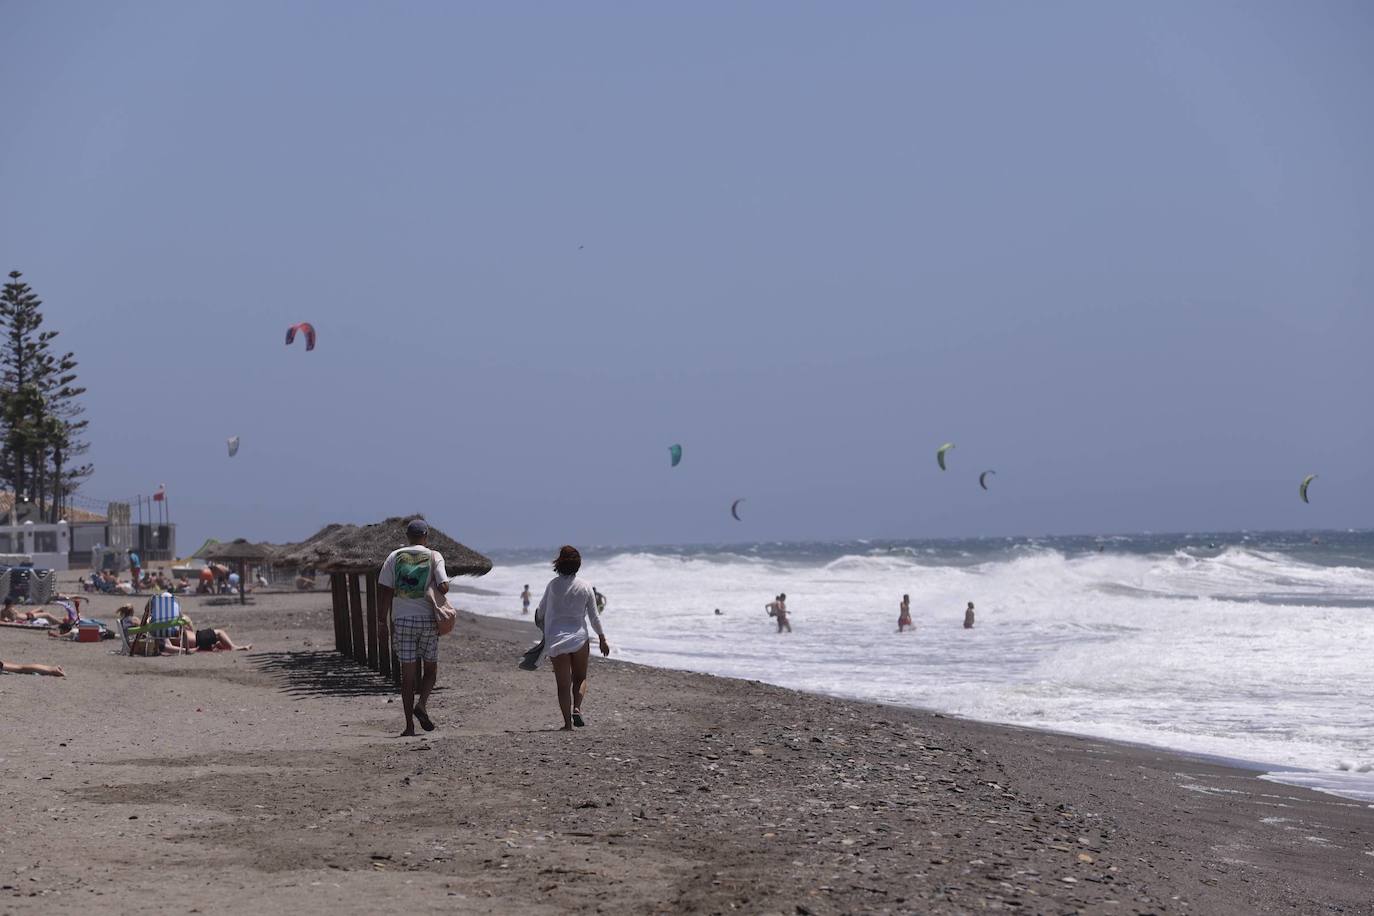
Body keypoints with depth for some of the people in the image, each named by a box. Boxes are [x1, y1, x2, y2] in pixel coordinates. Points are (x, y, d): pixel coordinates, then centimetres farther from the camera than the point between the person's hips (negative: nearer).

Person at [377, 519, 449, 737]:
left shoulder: (395, 557, 5)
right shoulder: (434, 557, 0)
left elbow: (384, 590, 0)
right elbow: (443, 587, -10)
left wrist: (382, 620, 4)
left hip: (402, 620, 1)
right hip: (428, 620, -1)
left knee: (408, 673, 3)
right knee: (431, 668, 15)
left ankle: (410, 726, 1)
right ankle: (422, 704, -10)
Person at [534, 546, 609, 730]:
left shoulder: (553, 585, -7)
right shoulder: (585, 588, -3)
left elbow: (541, 611, 4)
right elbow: (594, 616, 2)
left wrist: (540, 623, 28)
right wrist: (602, 639, 12)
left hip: (556, 640, -1)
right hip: (579, 638, 1)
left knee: (563, 684, 4)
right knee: (580, 678, 18)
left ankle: (567, 723, -1)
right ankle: (577, 708, -6)